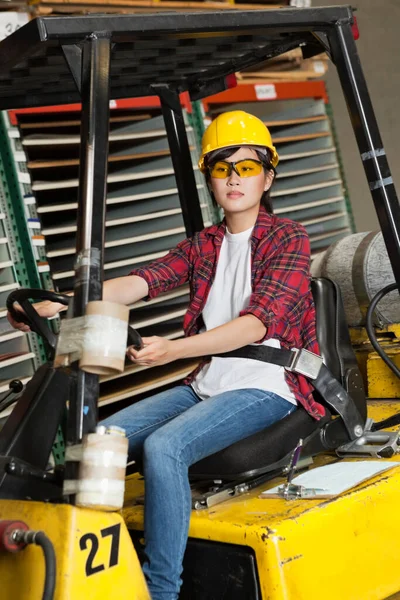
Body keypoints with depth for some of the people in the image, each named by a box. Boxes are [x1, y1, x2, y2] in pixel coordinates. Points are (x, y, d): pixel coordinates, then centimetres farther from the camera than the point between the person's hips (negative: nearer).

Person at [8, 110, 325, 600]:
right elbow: (139, 283, -3)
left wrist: (173, 350, -34)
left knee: (163, 446, -29)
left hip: (266, 386, -6)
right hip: (206, 386, 7)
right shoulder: (203, 246, 14)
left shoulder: (288, 239, -4)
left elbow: (258, 322, -19)